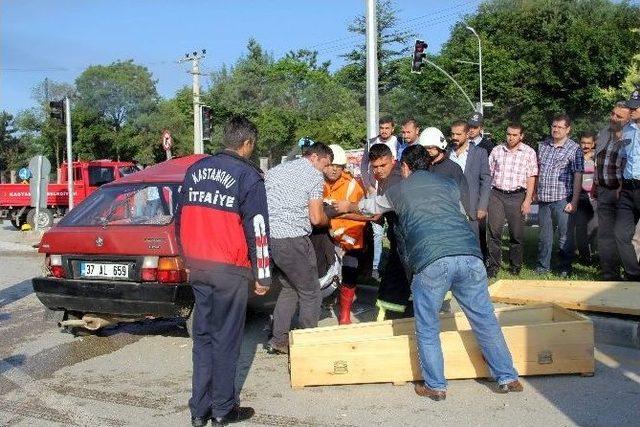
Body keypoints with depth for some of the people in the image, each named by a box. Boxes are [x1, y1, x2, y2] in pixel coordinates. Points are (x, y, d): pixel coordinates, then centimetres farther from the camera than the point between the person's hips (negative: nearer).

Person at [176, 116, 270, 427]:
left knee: (202, 336, 13)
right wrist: (262, 275, -5)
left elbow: (181, 218, 16)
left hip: (197, 266, 6)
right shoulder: (247, 175, -8)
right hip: (230, 269, -6)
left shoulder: (195, 170, 11)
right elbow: (257, 228, -10)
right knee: (226, 339, 4)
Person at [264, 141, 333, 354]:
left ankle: (278, 340, 21)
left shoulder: (276, 170, 20)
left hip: (267, 238, 8)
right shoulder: (314, 175, -1)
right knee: (310, 294, 8)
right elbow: (316, 218, -6)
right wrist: (328, 220, 16)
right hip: (292, 239, -7)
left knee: (289, 288, 22)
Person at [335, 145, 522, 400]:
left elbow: (371, 206, 41)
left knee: (427, 329, 13)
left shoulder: (397, 191, 22)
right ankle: (507, 378, 19)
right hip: (469, 254, 3)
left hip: (431, 261, -3)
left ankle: (435, 386, 16)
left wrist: (348, 207, 63)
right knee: (485, 319, 14)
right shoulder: (448, 185, 26)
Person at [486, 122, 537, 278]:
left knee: (517, 234, 4)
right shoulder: (497, 150, 10)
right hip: (496, 195, 2)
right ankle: (493, 266, 5)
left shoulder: (529, 152, 4)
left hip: (517, 196, -1)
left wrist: (527, 200, -6)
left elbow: (531, 178, 1)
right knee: (493, 231, -3)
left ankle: (515, 266, 17)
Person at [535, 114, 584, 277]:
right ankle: (543, 265, 22)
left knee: (565, 236, 2)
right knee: (544, 235, 12)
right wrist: (534, 192, 14)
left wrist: (574, 202, -13)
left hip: (562, 200, -4)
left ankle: (565, 267, 15)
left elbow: (578, 177, -7)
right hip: (543, 199, 4)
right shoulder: (542, 145, 11)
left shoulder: (574, 149, -3)